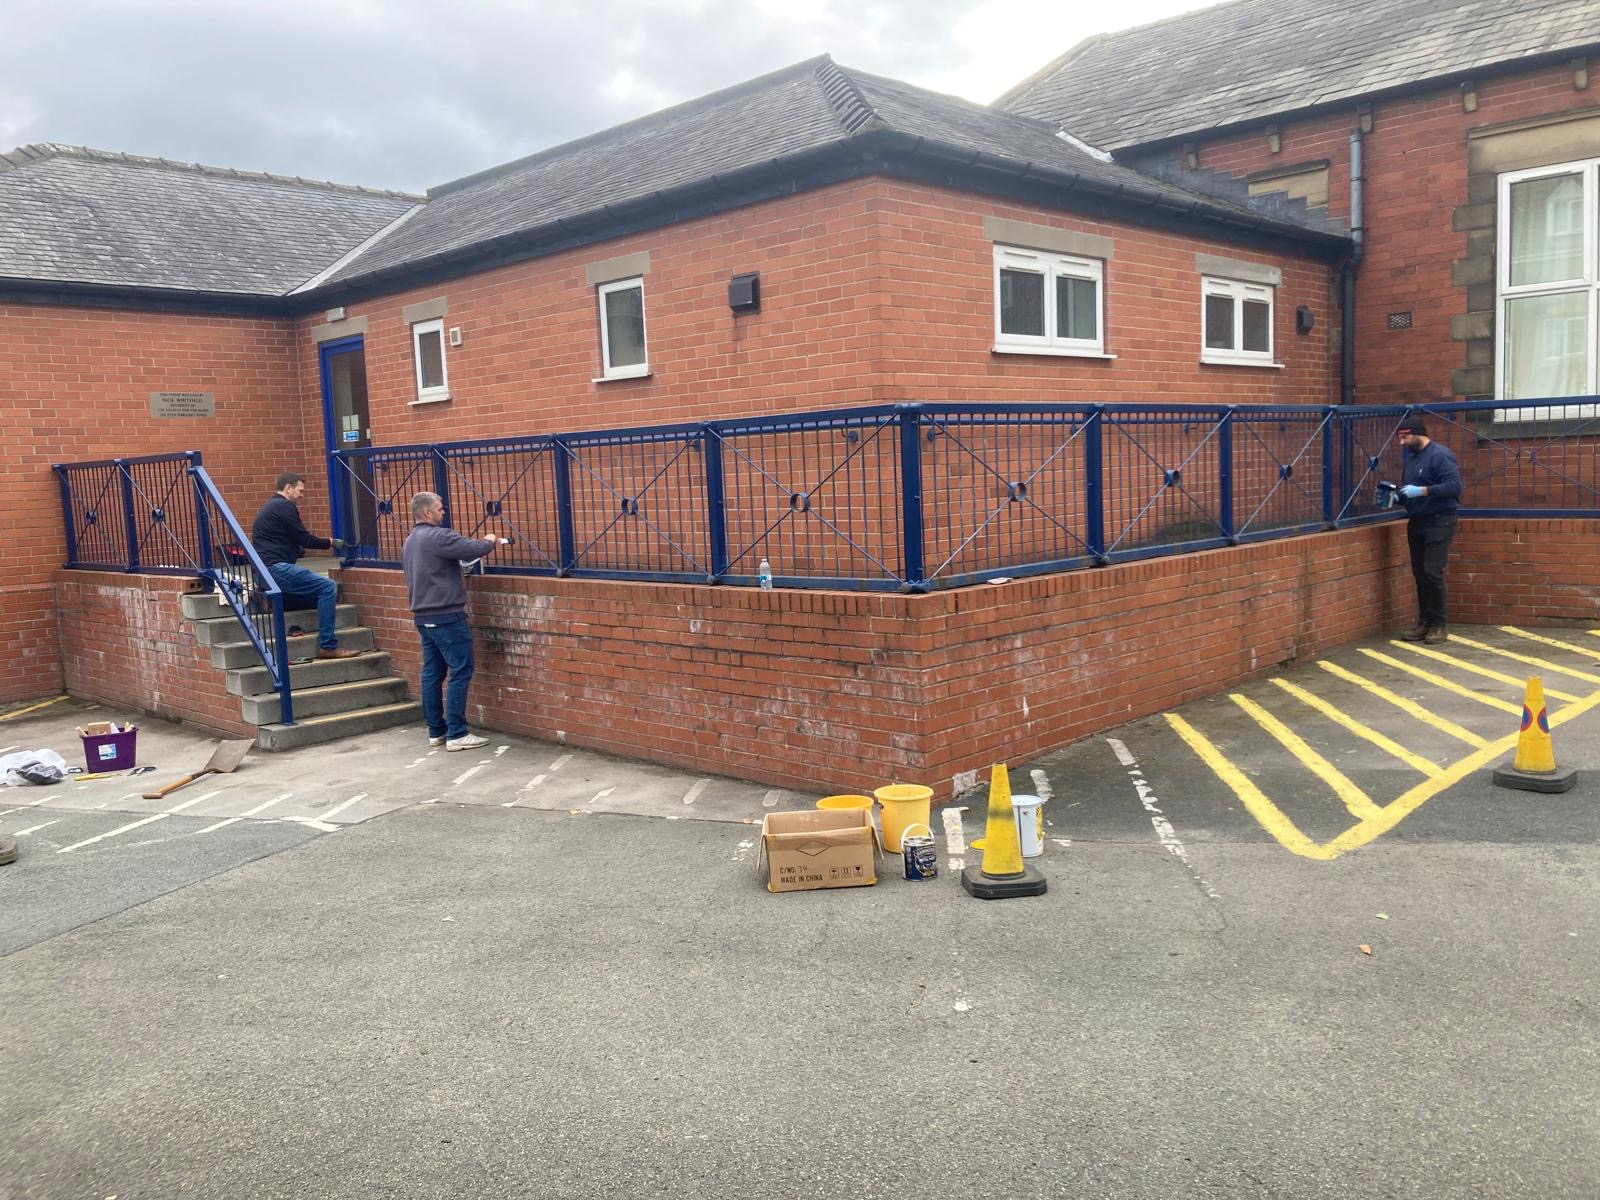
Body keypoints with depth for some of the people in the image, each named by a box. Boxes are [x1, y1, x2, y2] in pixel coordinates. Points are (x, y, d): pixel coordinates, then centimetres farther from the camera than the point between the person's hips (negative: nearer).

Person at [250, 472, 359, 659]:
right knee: (327, 587, -16)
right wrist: (330, 543, 8)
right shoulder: (284, 506, -6)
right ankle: (327, 646, -20)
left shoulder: (270, 507, 25)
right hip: (276, 568, -11)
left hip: (266, 570, 11)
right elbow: (305, 539, -8)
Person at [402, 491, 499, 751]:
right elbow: (473, 549, -20)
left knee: (432, 673, 11)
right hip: (446, 617, -9)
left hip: (423, 617, 10)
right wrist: (490, 543, 0)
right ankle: (457, 734, -7)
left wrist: (457, 576, 17)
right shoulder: (437, 536, -15)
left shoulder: (410, 542, 16)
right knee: (461, 672, -5)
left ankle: (436, 732, 15)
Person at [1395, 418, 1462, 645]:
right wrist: (1397, 495, 0)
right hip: (1416, 522, 8)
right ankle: (1424, 622, 15)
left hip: (1439, 522, -8)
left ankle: (1439, 625, -2)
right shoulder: (1409, 456, 13)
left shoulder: (1440, 454, -12)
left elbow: (1455, 485, -21)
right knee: (1419, 574, 8)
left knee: (1432, 573, -11)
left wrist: (1422, 491, -27)